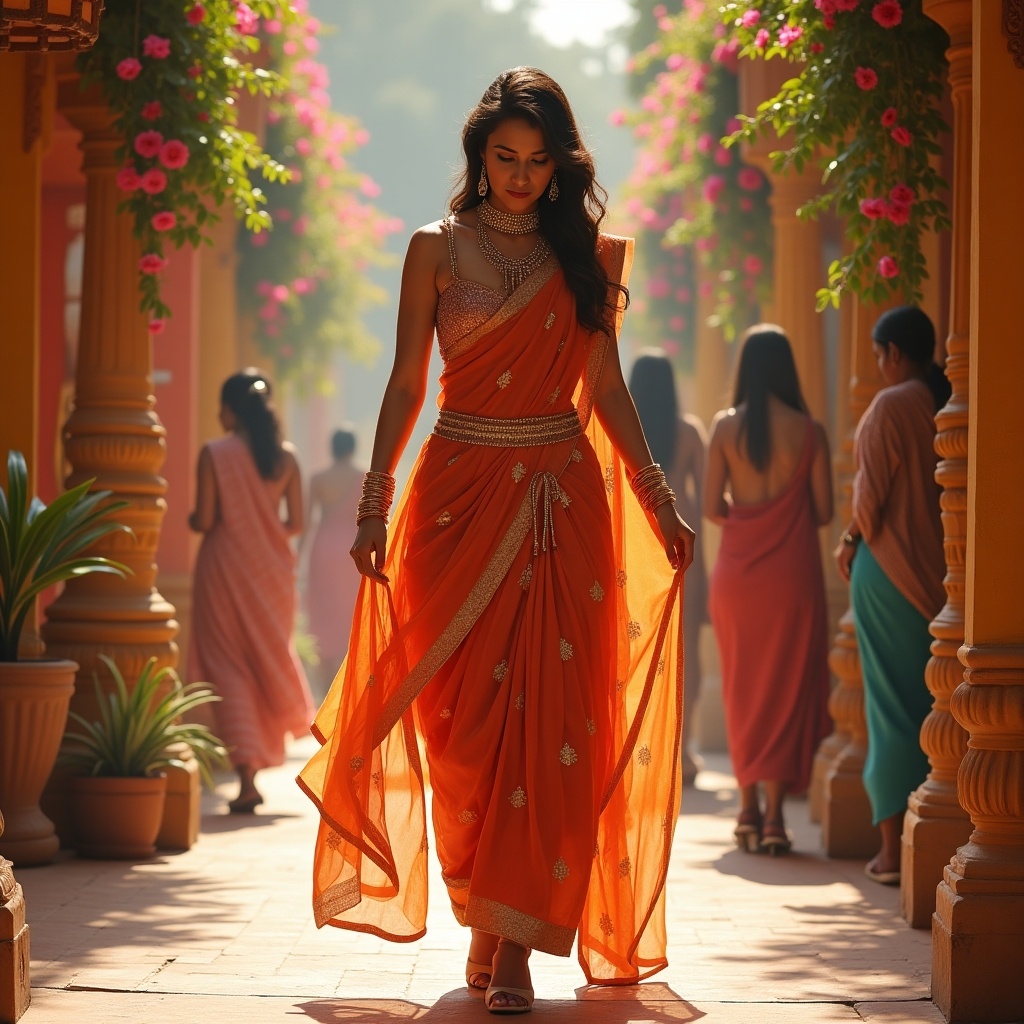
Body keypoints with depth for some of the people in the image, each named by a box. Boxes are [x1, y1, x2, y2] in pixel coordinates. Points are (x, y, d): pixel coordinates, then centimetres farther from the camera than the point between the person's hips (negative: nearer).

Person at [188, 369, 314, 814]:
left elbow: (204, 520, -12)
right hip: (270, 570, 3)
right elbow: (295, 523, 0)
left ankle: (247, 778, -8)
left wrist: (191, 519, 11)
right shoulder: (285, 456, 0)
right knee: (270, 657, 20)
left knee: (228, 666, 1)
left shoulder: (214, 453, -10)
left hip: (224, 567, -3)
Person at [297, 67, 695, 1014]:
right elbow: (407, 383, 4)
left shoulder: (588, 253, 9)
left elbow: (607, 387, 12)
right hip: (462, 497, -1)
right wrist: (375, 502, -3)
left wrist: (657, 501, 8)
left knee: (553, 718, -7)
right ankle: (490, 923, 10)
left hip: (563, 504, 1)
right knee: (466, 717, -2)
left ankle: (516, 941, -6)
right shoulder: (439, 250, 5)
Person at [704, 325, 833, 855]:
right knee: (786, 689, 4)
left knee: (743, 688, 14)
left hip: (736, 572, 1)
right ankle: (774, 813, -2)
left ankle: (749, 808, 16)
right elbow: (823, 511, -3)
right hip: (791, 574, -1)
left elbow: (712, 507, -4)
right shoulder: (809, 431, -6)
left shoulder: (725, 427, -5)